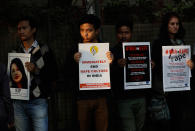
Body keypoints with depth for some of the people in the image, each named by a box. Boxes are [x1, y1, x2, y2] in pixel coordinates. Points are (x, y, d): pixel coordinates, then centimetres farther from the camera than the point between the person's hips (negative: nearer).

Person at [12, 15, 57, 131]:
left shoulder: (44, 50, 1)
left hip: (38, 101, -4)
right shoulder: (15, 52, 13)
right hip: (19, 102, 4)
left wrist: (37, 70, -16)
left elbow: (53, 76, -3)